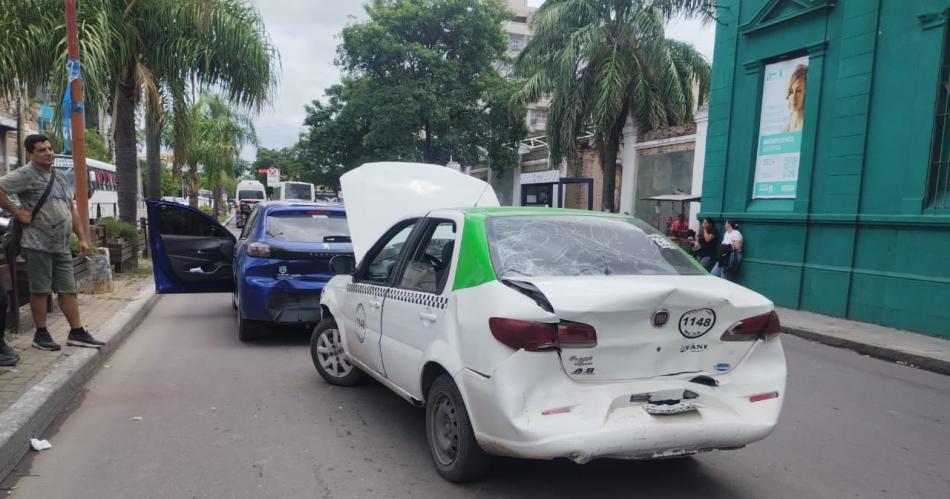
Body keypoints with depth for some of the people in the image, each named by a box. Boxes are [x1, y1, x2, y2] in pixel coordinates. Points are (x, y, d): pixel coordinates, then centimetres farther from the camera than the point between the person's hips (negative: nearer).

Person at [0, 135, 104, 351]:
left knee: (68, 289, 8)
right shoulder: (25, 175, -6)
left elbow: (72, 210, 19)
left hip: (62, 246, 7)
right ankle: (41, 334, 14)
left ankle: (77, 332, 12)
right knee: (40, 290, 2)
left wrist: (82, 238, 15)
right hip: (38, 244, -6)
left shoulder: (61, 177, 16)